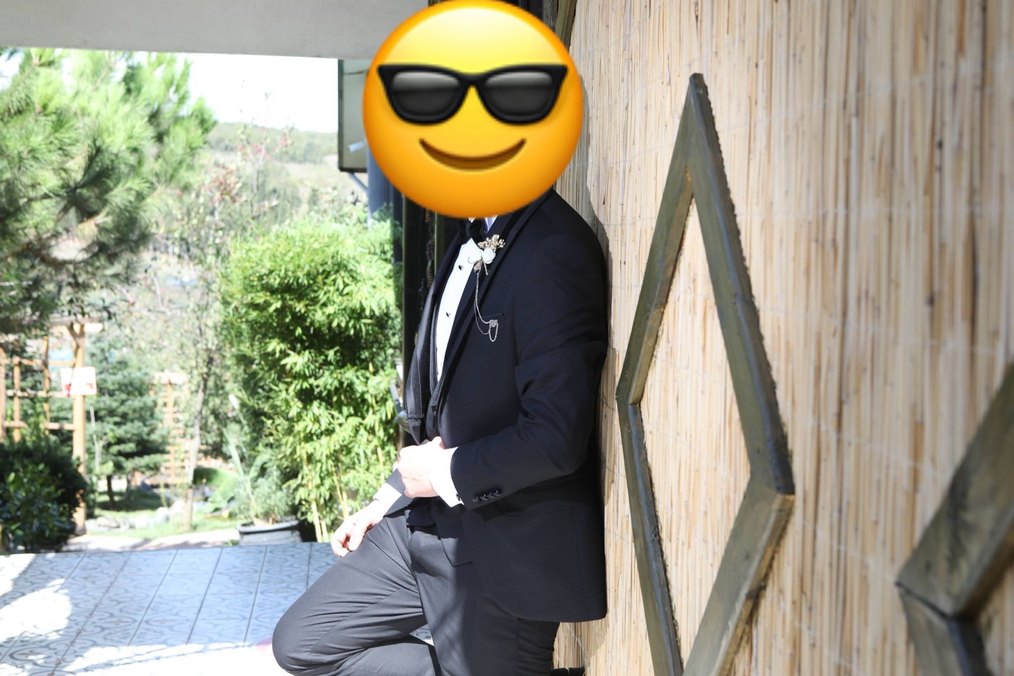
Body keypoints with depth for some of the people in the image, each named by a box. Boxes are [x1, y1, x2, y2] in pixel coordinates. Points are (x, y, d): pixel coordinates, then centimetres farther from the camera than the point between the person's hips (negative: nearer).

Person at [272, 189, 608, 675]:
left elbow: (555, 438, -27)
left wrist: (448, 474, -13)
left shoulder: (553, 251, -21)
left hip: (508, 547, -9)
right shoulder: (475, 242, 10)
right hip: (430, 519, 9)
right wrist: (388, 499, 13)